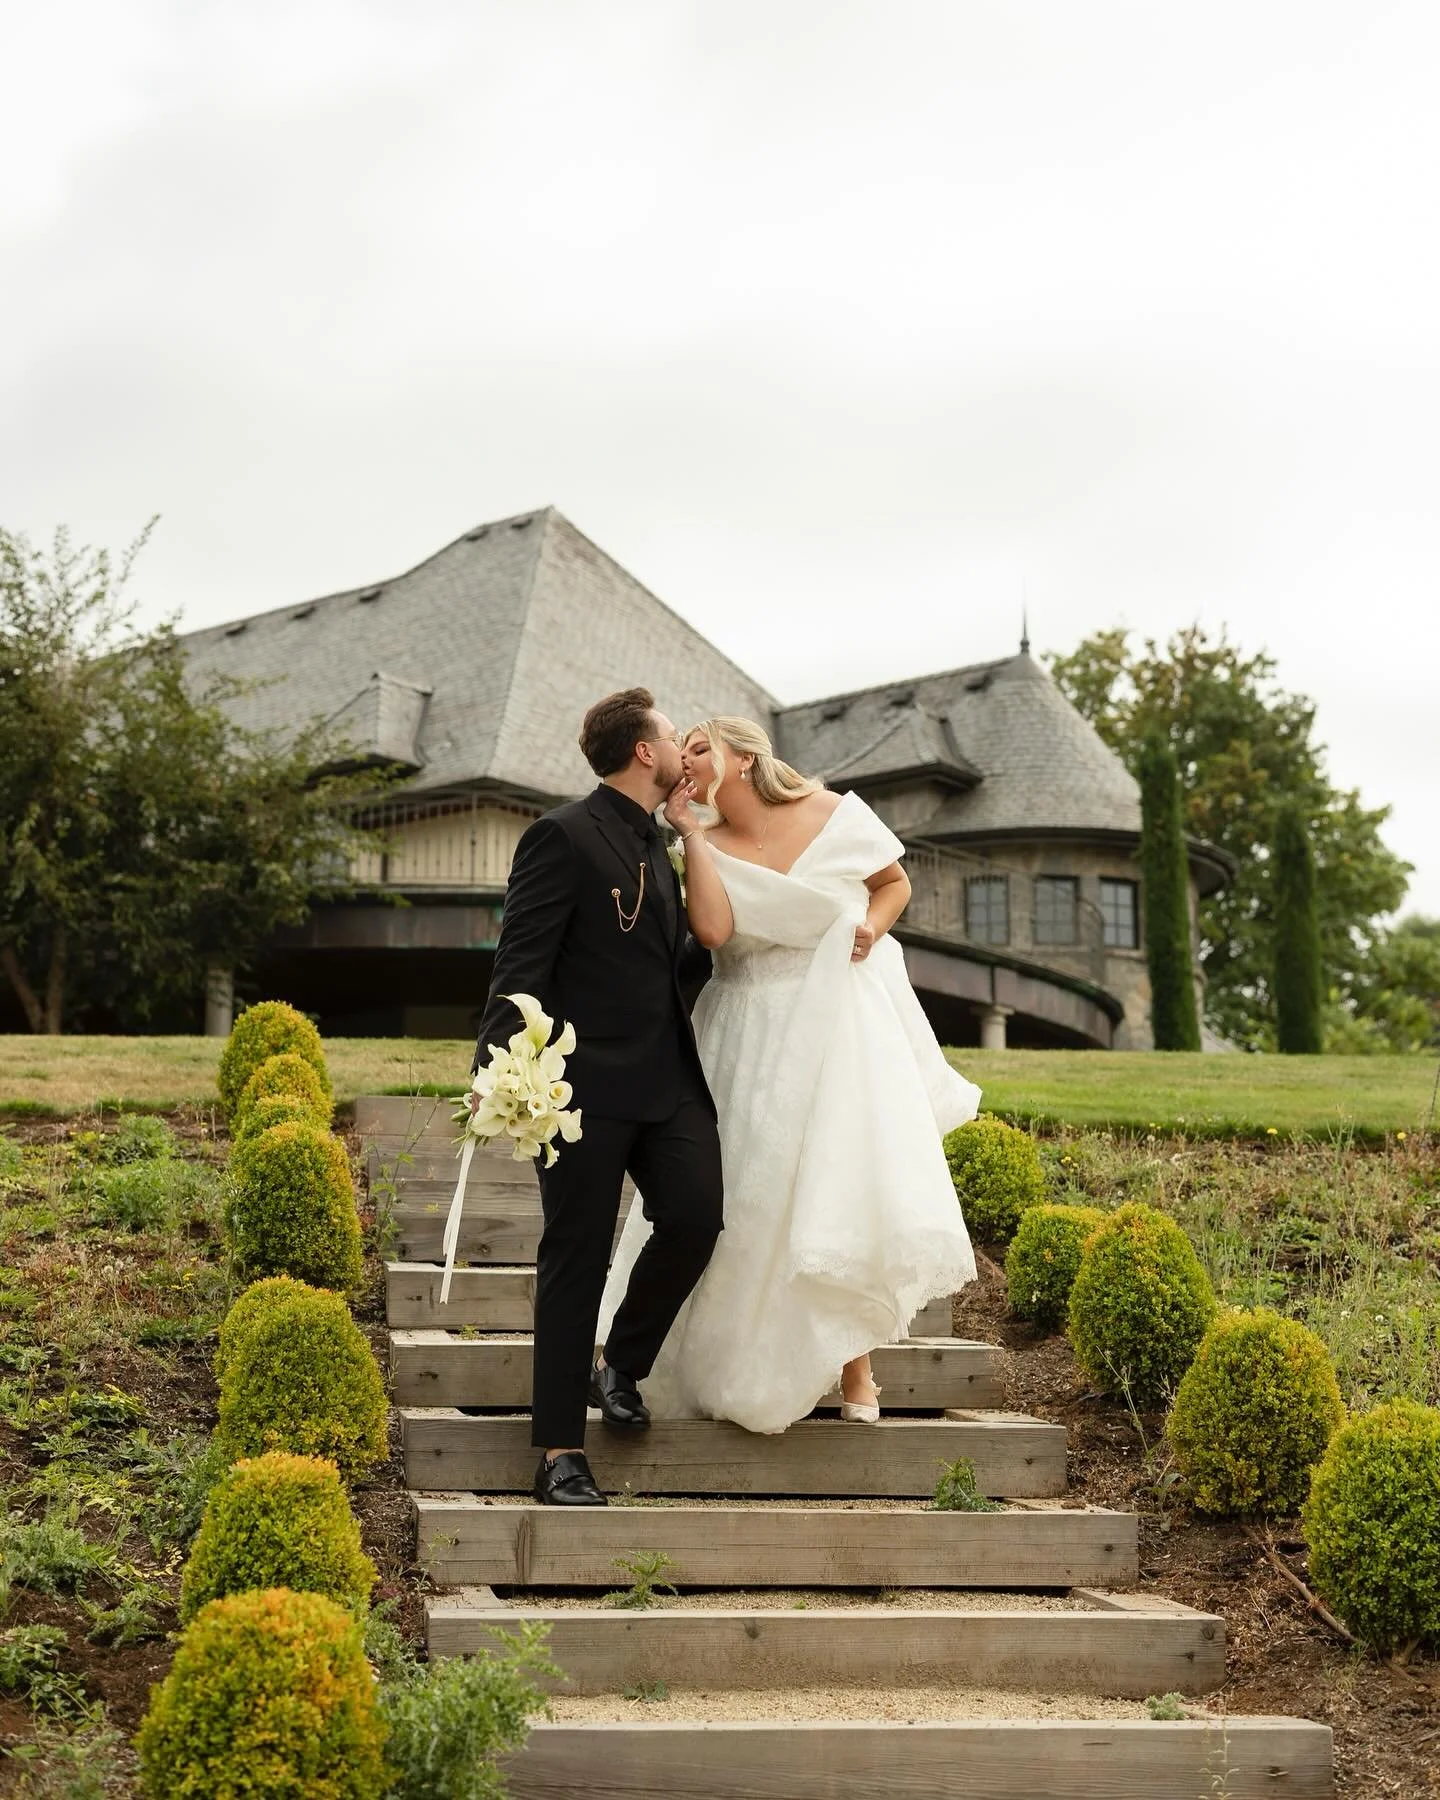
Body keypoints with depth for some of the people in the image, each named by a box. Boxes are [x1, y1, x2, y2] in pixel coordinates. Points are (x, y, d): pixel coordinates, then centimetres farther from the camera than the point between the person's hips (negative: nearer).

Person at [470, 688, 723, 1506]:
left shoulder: (660, 845, 18)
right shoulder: (564, 836, -8)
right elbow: (520, 963, -15)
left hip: (667, 1075, 7)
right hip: (586, 1077, -7)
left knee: (696, 1215, -10)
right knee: (577, 1258, -1)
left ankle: (620, 1364, 16)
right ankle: (561, 1450, 9)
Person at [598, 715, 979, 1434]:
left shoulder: (835, 814, 0)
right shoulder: (710, 849, 2)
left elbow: (895, 881, 13)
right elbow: (712, 929, -18)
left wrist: (872, 926, -7)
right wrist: (689, 832, -13)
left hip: (843, 1022, -1)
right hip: (754, 1037, 1)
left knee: (850, 1186, -6)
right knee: (750, 1198, 2)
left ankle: (854, 1364, 12)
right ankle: (741, 1368, 20)